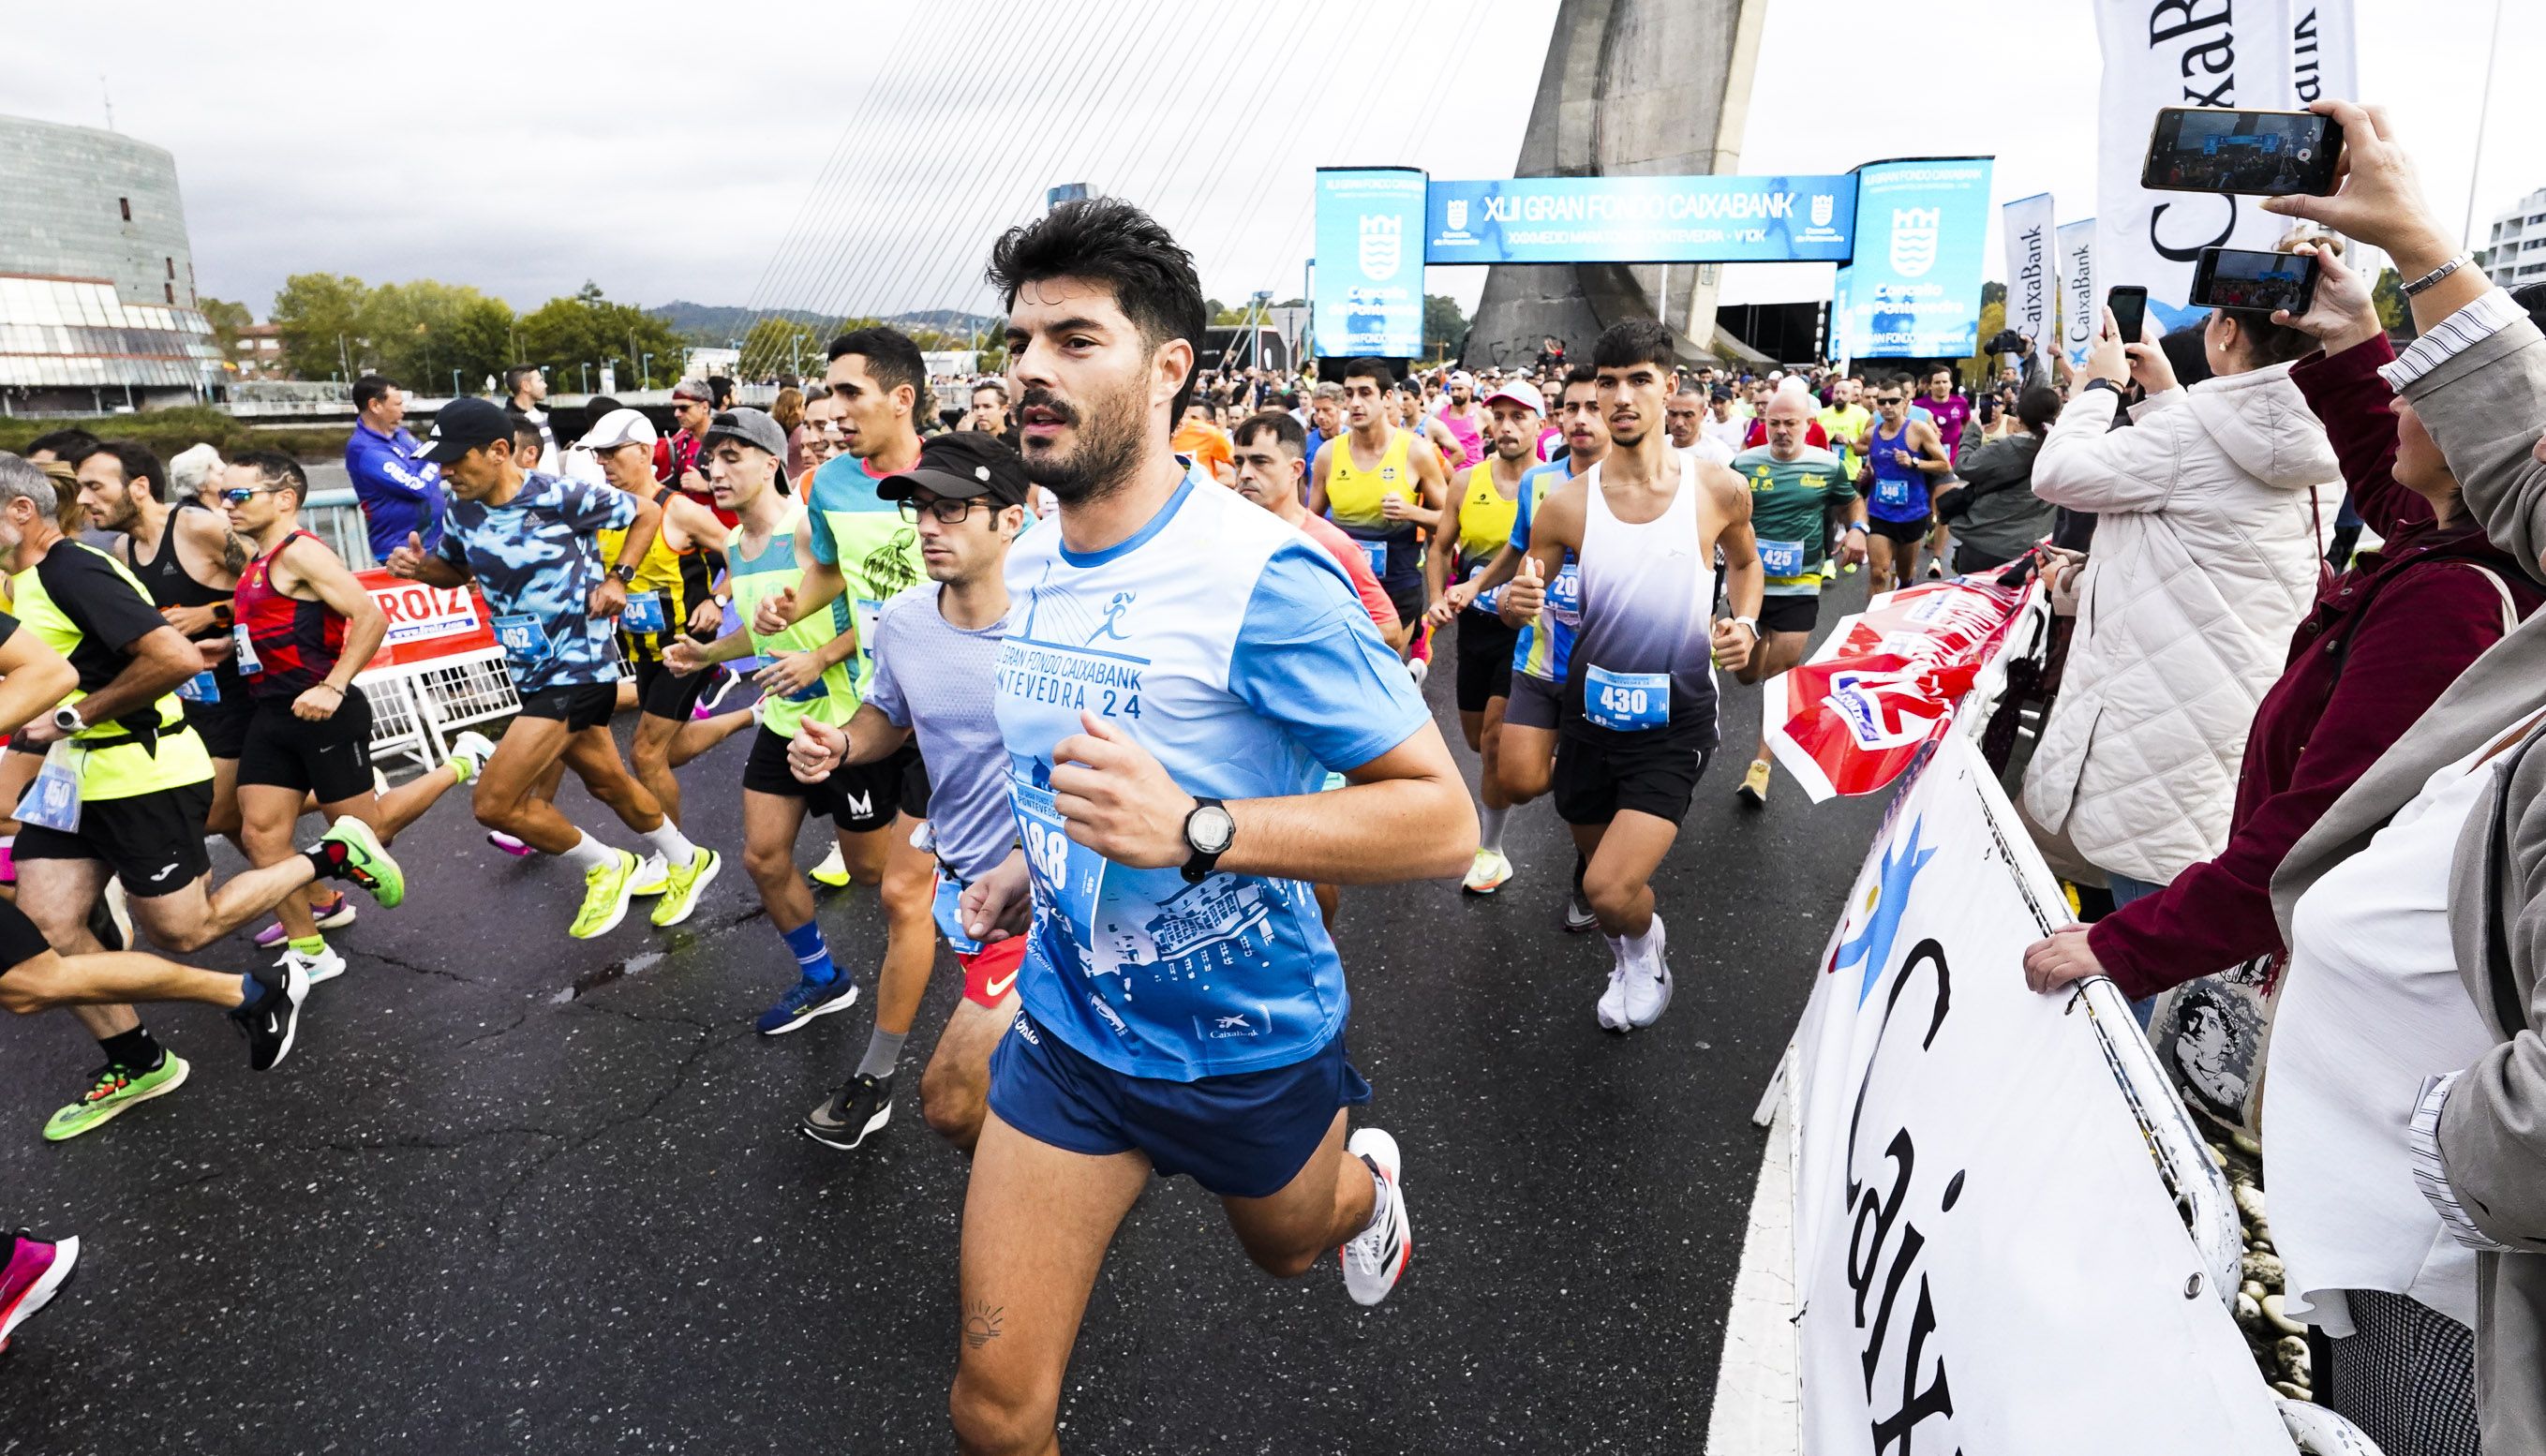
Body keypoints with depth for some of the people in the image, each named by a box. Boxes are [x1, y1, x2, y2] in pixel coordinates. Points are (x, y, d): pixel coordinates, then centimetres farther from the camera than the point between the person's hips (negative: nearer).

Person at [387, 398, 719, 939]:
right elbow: (456, 571, 19)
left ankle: (605, 867, 10)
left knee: (493, 802, -13)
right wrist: (418, 566, -2)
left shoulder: (559, 497, -19)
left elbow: (647, 513, -6)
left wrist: (617, 578, -14)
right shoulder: (461, 512, 1)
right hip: (534, 673, 8)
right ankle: (687, 862, 42)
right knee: (607, 782, 21)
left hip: (577, 671, -8)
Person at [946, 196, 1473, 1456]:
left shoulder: (1262, 577, -25)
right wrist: (1040, 870, 10)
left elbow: (1442, 818, -27)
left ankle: (1367, 1182, 64)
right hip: (1067, 1023, 5)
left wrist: (1192, 830, -39)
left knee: (1288, 1247, 29)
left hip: (1249, 1037, -4)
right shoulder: (1026, 567, -1)